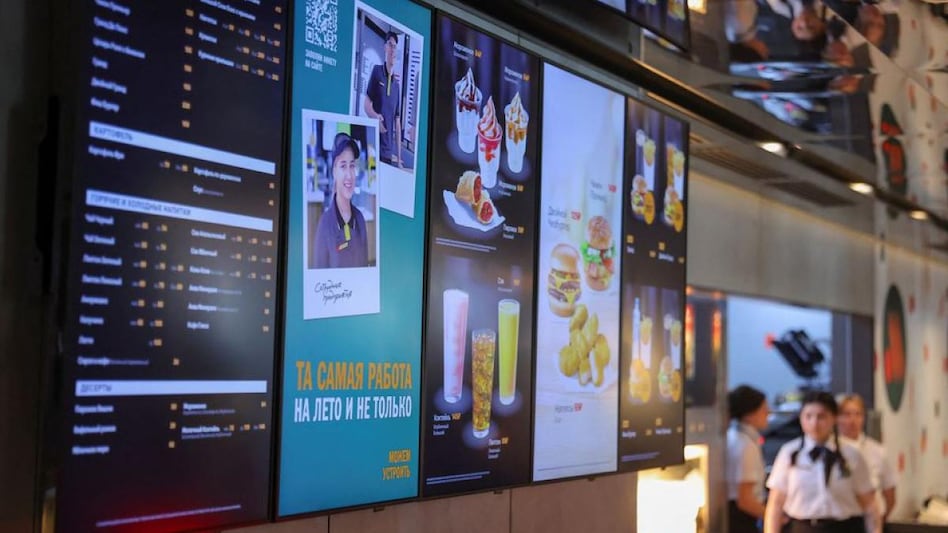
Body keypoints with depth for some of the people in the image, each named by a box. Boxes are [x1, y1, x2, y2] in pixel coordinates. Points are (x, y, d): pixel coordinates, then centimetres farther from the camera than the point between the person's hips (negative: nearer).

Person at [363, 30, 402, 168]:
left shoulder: (397, 84, 14)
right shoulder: (377, 71, 2)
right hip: (375, 146, -4)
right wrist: (375, 116, -23)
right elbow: (366, 104, 1)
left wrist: (399, 157, 9)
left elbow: (397, 122, 15)